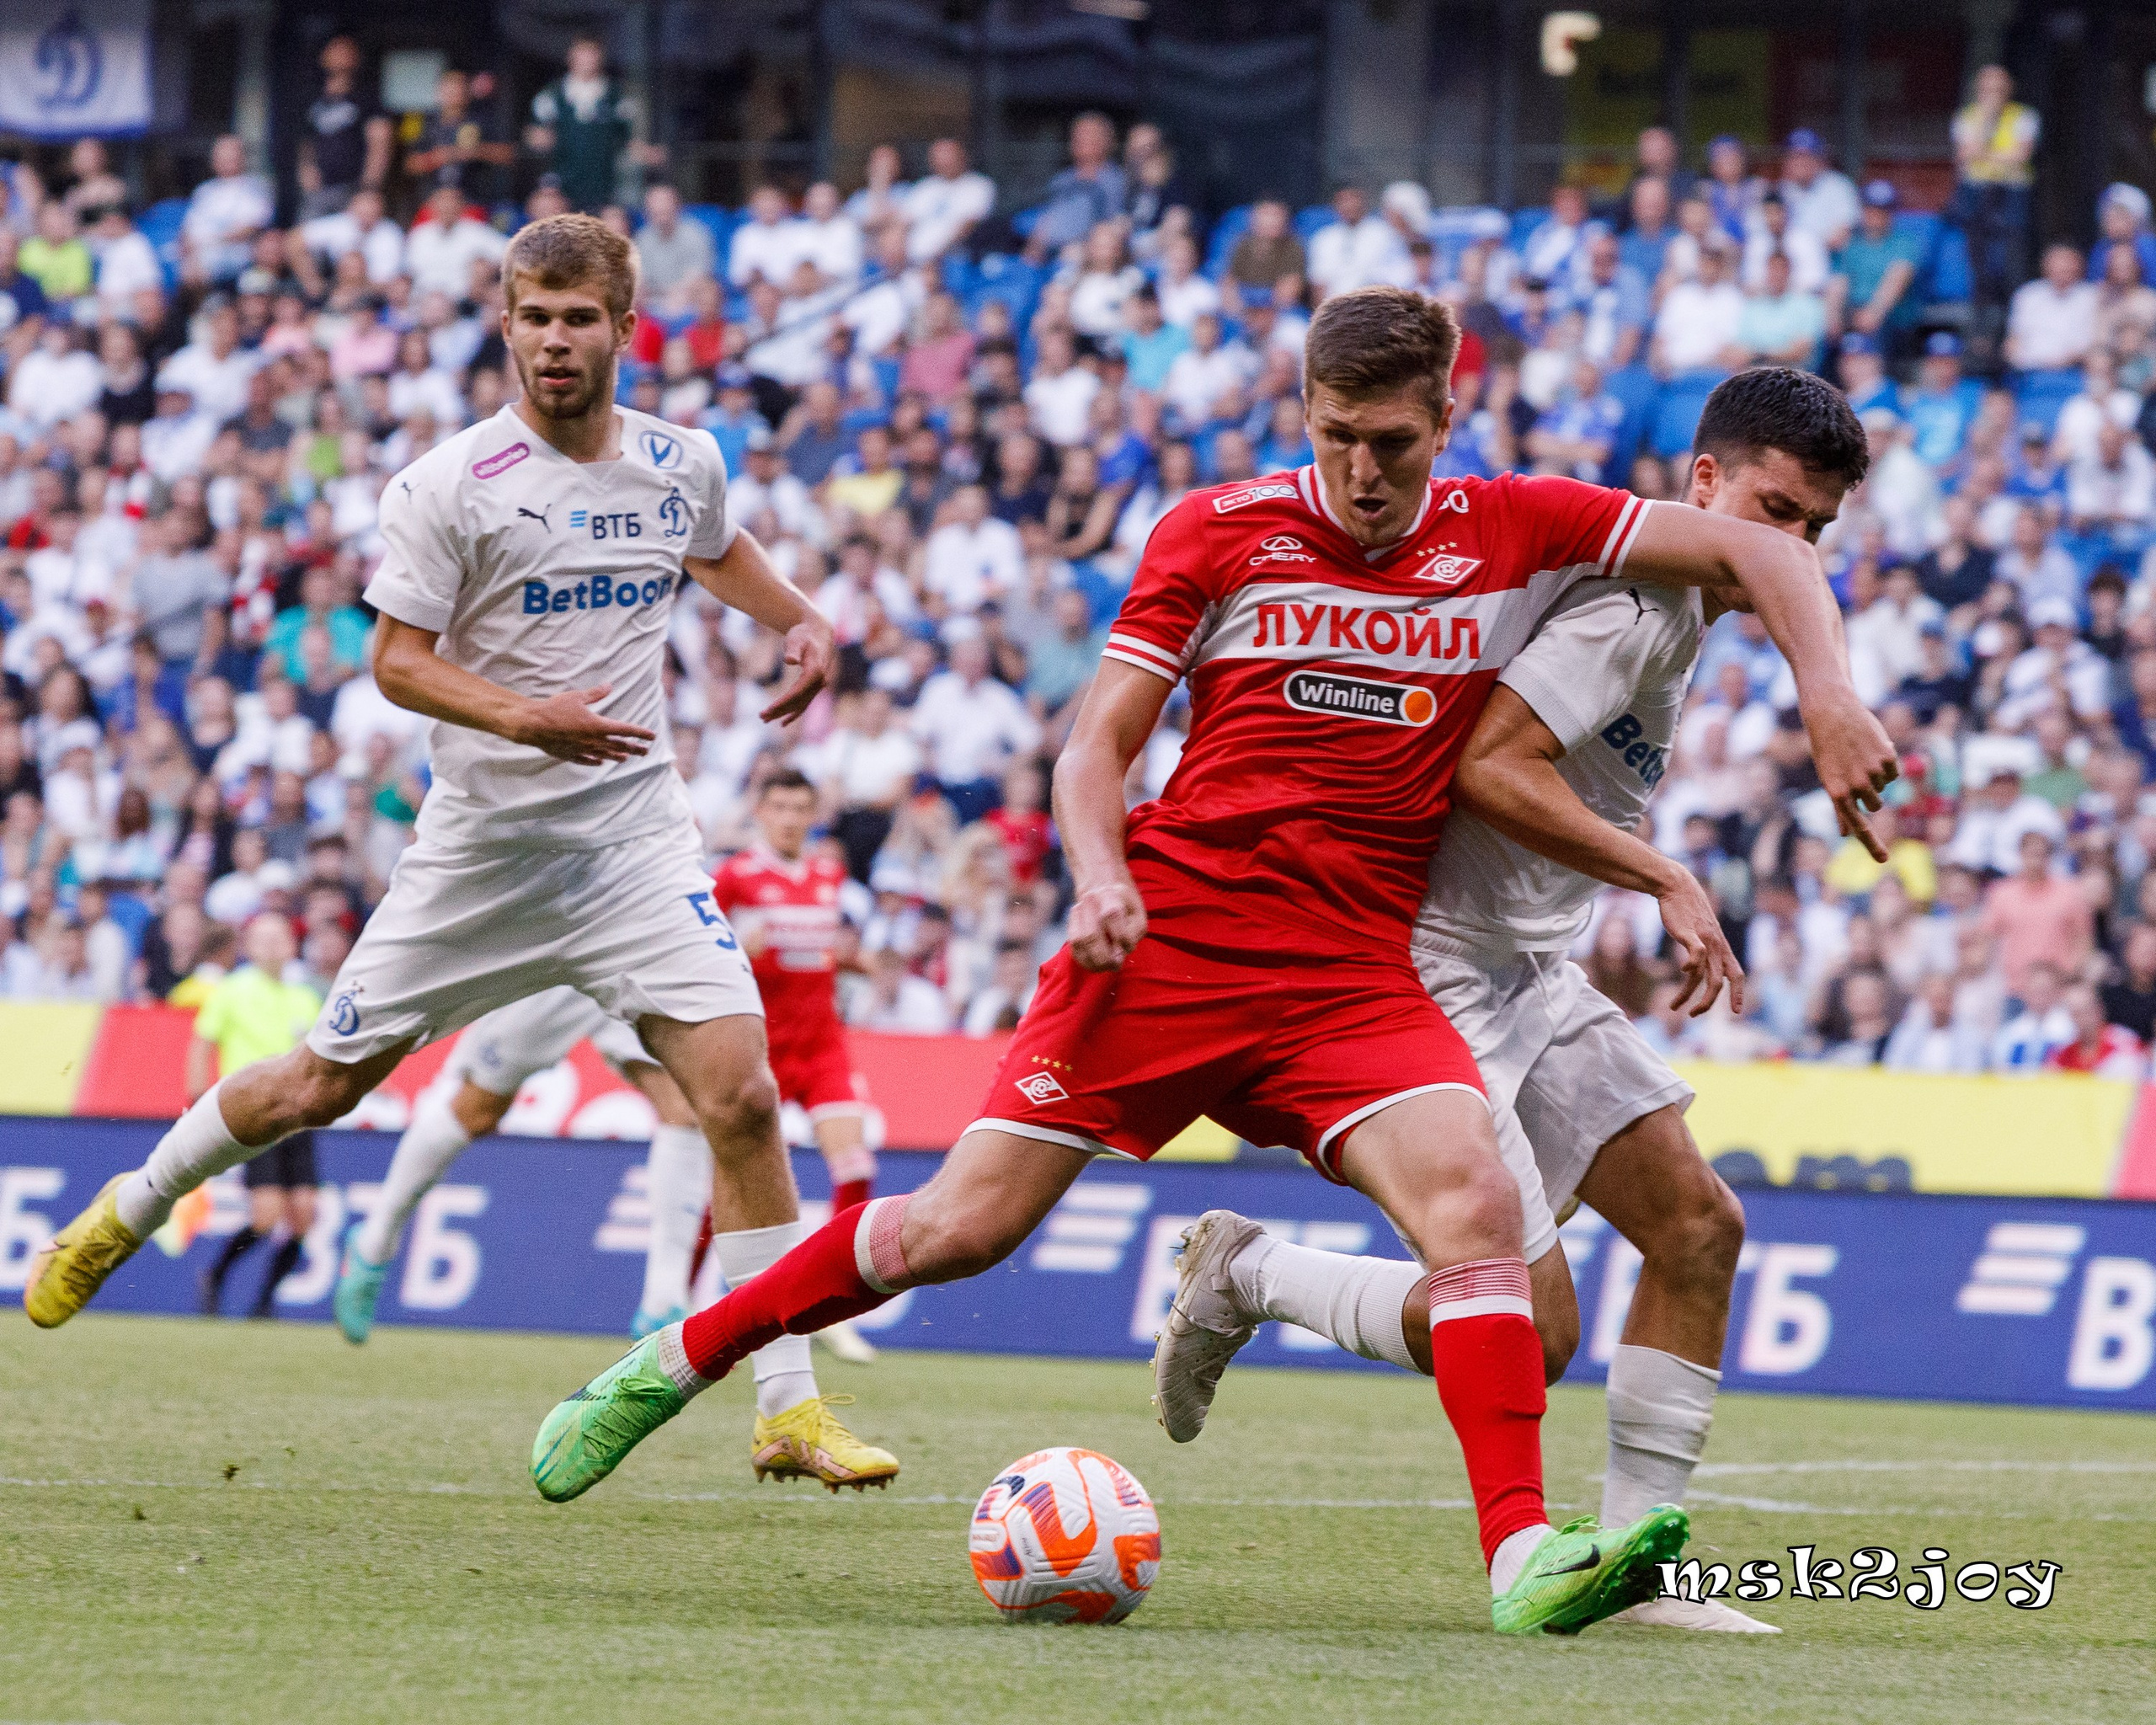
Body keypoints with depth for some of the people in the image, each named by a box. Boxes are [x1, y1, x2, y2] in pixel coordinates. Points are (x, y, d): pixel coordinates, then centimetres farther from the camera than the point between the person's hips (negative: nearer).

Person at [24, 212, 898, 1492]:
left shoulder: (684, 464, 3)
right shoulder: (453, 485, -11)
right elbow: (397, 661, -11)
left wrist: (801, 621, 8)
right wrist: (528, 717, -27)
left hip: (636, 834, 2)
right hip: (482, 842, -2)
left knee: (741, 1096, -14)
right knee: (322, 1086, 7)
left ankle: (788, 1410, -7)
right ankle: (129, 1210, 36)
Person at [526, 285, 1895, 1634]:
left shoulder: (1513, 532, 4)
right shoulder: (1219, 531, 2)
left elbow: (1758, 550, 4)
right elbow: (1100, 743, 4)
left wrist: (1831, 695, -12)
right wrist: (1100, 874, -15)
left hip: (1356, 977, 1)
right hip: (1170, 933, -1)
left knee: (1476, 1205, -25)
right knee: (961, 1227, -3)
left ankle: (1523, 1557, -28)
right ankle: (673, 1366, 17)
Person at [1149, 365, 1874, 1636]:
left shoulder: (1686, 614, 14)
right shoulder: (1638, 598, -18)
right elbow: (1491, 767, -26)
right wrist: (1668, 880, -23)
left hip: (1536, 980, 10)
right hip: (1440, 974, -10)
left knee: (1699, 1223, 0)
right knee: (1529, 1330, -13)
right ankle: (1250, 1276, 8)